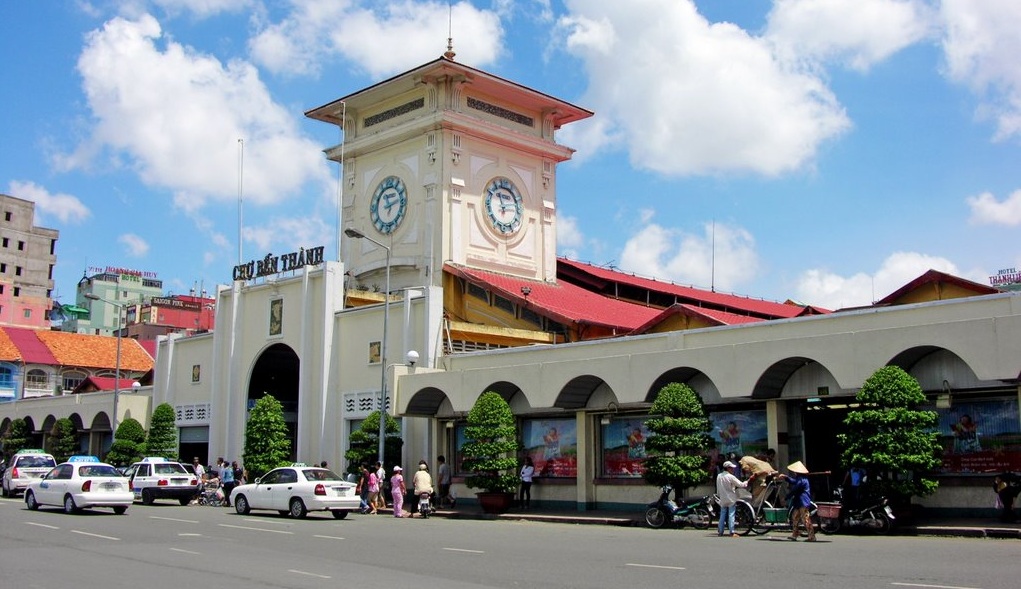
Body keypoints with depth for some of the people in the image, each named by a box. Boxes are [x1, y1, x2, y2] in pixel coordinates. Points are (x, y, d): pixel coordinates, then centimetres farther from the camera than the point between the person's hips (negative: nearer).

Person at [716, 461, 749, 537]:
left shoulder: (719, 476, 3)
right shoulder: (731, 477, -15)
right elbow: (741, 485, -11)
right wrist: (747, 482, 4)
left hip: (722, 499, 5)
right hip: (731, 499, -5)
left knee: (722, 515, 12)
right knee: (731, 515, -3)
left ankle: (720, 531, 14)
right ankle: (732, 532, -5)